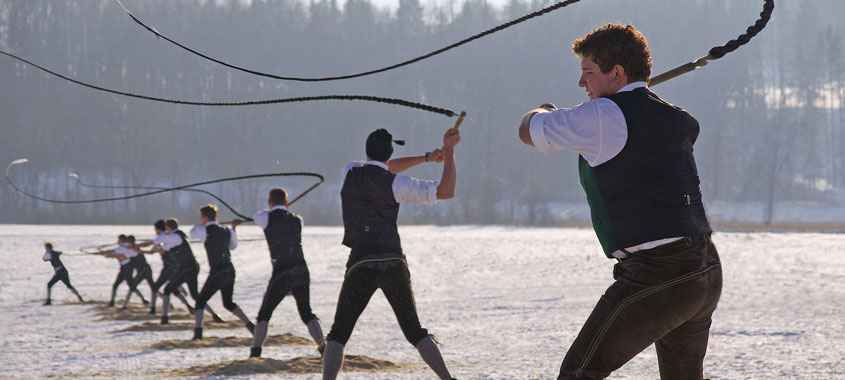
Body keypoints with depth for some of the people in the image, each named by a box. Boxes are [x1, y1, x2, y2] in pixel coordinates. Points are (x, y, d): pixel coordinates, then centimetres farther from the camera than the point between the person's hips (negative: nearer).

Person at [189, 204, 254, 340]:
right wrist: (233, 228, 32)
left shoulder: (204, 231, -7)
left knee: (200, 301, 5)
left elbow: (192, 232, 16)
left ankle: (198, 332, -6)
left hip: (217, 272, -6)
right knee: (228, 303, 20)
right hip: (230, 270, 6)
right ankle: (249, 324, 8)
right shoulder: (227, 231, 9)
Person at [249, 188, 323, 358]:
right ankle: (323, 346, 3)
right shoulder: (297, 220, 11)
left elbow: (256, 217, 23)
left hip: (282, 272, -4)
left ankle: (255, 352, -8)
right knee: (307, 313, 17)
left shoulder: (267, 218, -1)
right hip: (302, 270, 4)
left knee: (264, 314, 3)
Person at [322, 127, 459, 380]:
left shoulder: (349, 173, 8)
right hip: (395, 264, 1)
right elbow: (446, 191, -3)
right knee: (415, 332, 13)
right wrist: (449, 151, 3)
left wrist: (427, 158, 26)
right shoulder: (396, 184, -1)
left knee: (337, 336, 0)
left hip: (362, 264, 0)